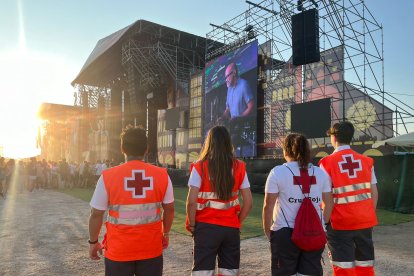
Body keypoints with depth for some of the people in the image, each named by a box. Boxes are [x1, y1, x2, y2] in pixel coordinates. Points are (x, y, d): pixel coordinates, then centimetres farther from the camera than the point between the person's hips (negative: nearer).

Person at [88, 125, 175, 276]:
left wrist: (93, 242, 10)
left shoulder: (108, 176, -12)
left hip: (119, 251, -1)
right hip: (152, 249, 1)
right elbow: (169, 208, 1)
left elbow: (96, 214, -6)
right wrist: (166, 233, 17)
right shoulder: (162, 175, -7)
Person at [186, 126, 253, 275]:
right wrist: (238, 222, 12)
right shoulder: (239, 167, 0)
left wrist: (192, 224, 0)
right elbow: (248, 202, -1)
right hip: (231, 228, 3)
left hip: (206, 227, -3)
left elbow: (191, 201, -14)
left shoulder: (200, 167, -8)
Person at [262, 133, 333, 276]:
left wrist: (267, 231, 5)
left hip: (285, 233, -3)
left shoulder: (277, 172, -6)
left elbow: (268, 206, -7)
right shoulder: (320, 173, 6)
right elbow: (329, 204, 10)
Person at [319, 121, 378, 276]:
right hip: (365, 221, 4)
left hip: (340, 222, -4)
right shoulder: (366, 161, 2)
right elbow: (374, 193, 5)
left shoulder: (328, 162, -10)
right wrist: (369, 215, 16)